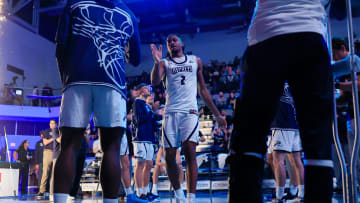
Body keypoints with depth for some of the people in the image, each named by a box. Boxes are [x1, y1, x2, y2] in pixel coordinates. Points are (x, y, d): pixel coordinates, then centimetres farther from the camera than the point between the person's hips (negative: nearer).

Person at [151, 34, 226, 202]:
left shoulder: (195, 61, 17)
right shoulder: (165, 63, 12)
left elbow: (202, 90, 20)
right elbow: (154, 82, -7)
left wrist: (217, 114, 17)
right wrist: (157, 62, -22)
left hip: (189, 111, -1)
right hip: (170, 112, 1)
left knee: (190, 152, -17)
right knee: (169, 156, -1)